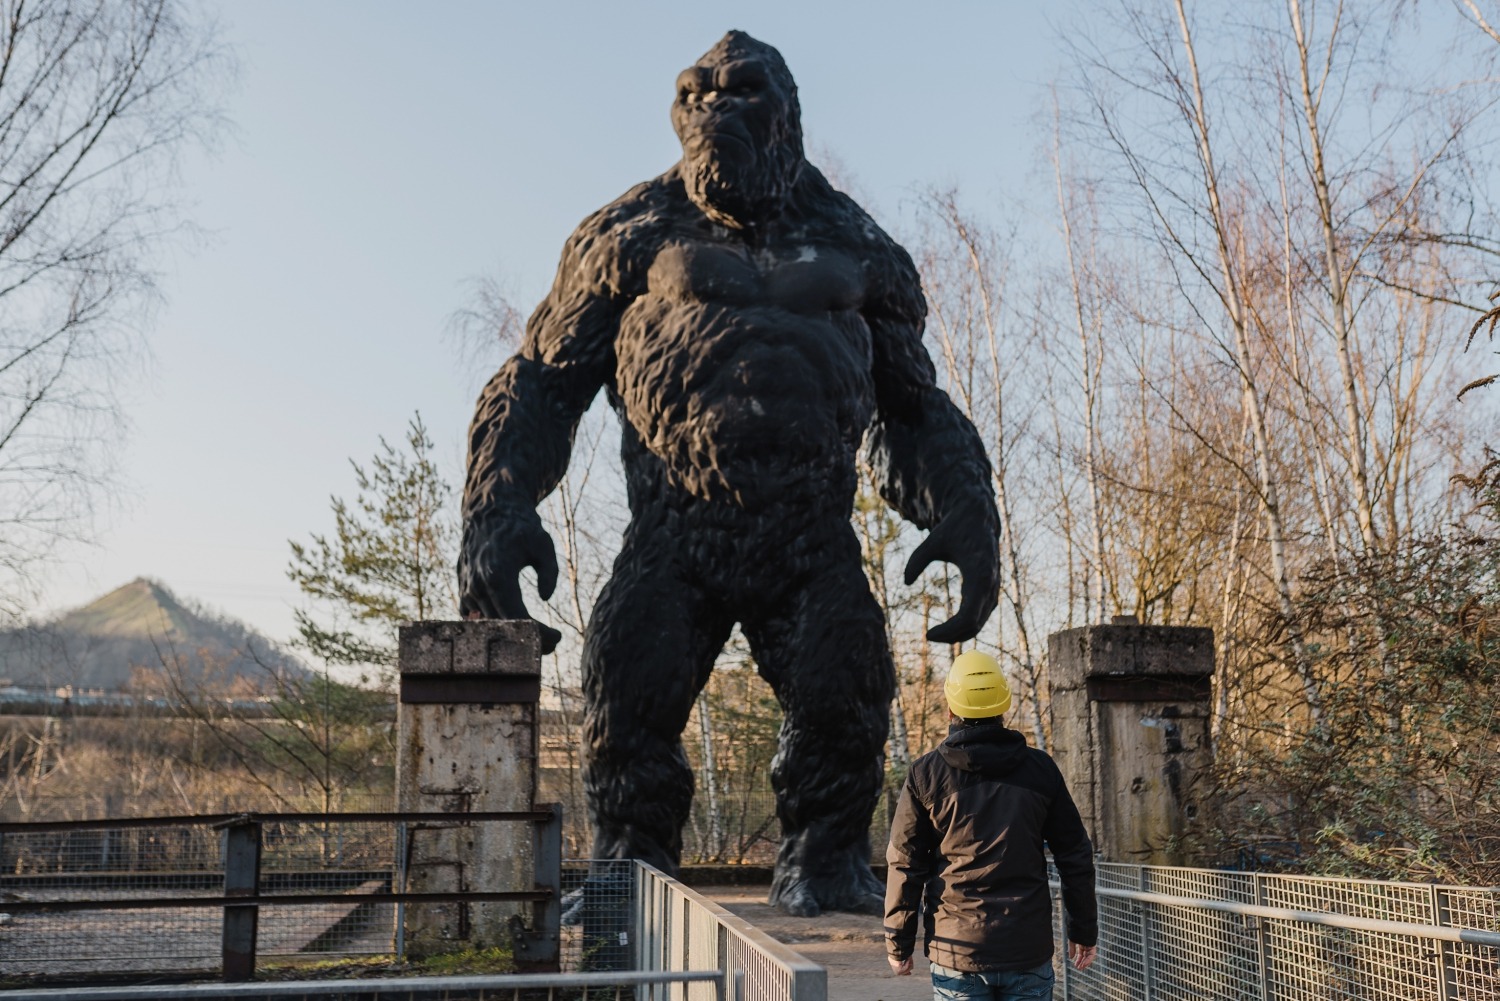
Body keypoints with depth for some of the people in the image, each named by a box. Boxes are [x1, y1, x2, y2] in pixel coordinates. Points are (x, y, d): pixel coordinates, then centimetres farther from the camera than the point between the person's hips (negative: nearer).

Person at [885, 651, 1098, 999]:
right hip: (1029, 952, 1)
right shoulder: (1041, 768, 2)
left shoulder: (926, 773, -3)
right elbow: (1075, 856, 6)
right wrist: (1084, 930, 16)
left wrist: (899, 943, 7)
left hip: (957, 951, -1)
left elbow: (905, 863, -1)